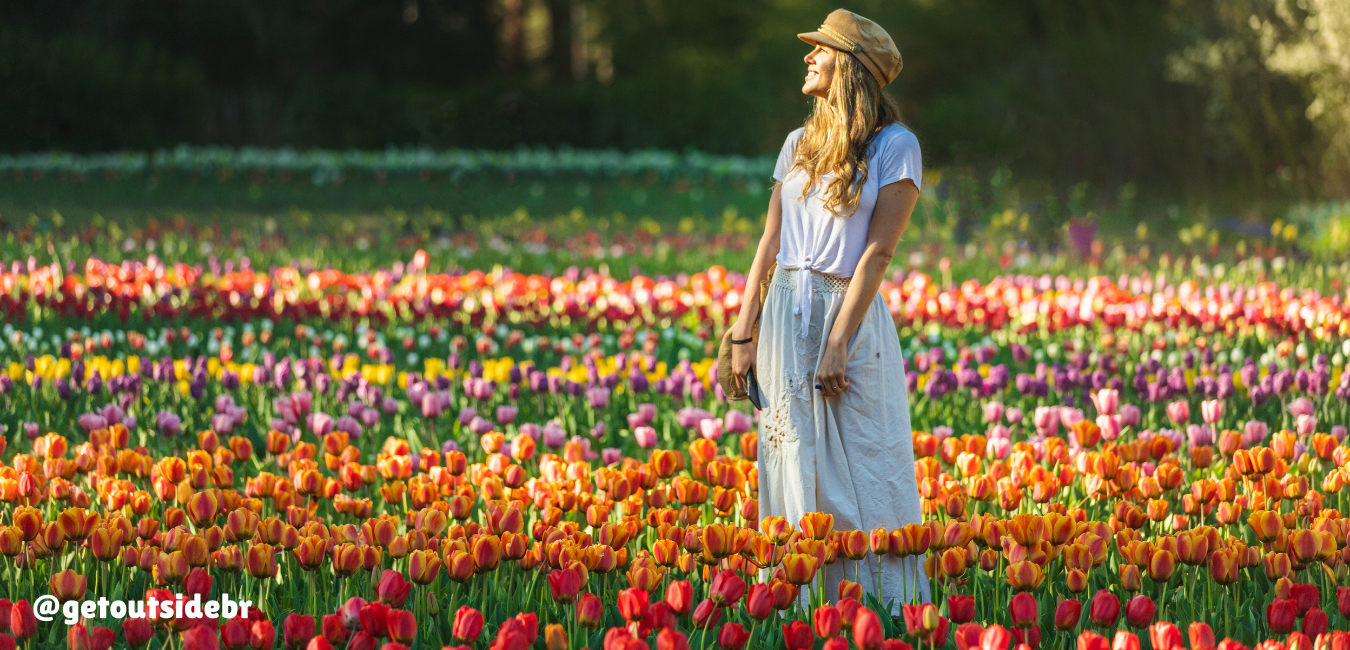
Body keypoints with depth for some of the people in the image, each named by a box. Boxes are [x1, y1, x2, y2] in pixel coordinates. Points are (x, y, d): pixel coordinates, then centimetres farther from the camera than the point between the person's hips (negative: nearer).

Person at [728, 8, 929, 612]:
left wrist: (837, 345, -16)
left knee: (863, 479, -4)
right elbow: (770, 242, 11)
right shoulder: (799, 144, 12)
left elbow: (878, 251, -11)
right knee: (794, 471, 4)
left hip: (851, 317, -5)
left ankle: (888, 616, 3)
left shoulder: (895, 147, -4)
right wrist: (744, 334, 5)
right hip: (786, 317, 5)